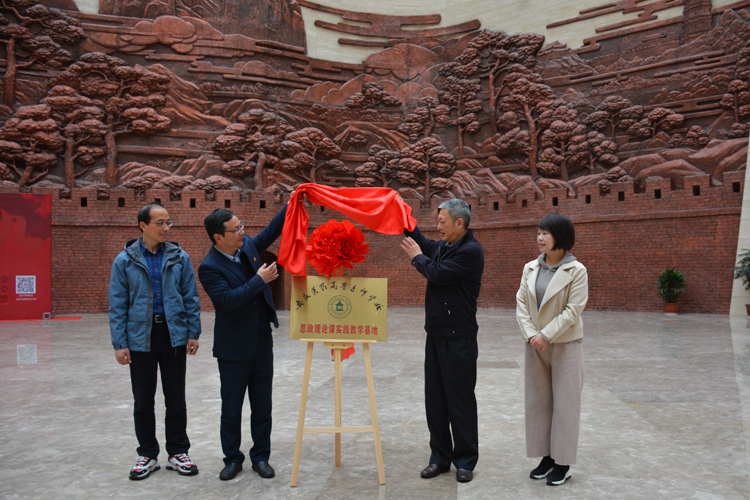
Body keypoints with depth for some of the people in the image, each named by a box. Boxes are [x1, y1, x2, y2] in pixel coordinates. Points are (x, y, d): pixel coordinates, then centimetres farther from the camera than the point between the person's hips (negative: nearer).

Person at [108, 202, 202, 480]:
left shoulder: (179, 257, 1)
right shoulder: (124, 261, -2)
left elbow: (191, 298, 4)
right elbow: (117, 305, -1)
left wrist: (193, 333, -1)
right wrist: (119, 343, -6)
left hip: (174, 335, 1)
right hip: (140, 339, 0)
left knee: (176, 399, 9)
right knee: (143, 401, 10)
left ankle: (177, 452, 22)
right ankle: (148, 455, 25)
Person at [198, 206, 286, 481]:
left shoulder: (247, 245, 2)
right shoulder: (209, 267, -17)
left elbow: (272, 231, 14)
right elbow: (228, 299, -26)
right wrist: (260, 280, -23)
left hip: (262, 341, 6)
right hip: (233, 348, -5)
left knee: (262, 404, 12)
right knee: (231, 406, 9)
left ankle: (261, 456, 25)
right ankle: (232, 458, 25)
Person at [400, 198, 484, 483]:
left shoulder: (471, 251, -15)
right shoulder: (442, 247, 11)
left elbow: (437, 273, -20)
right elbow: (425, 244, 32)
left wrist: (417, 257, -2)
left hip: (459, 339, -8)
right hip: (436, 334, 8)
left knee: (460, 401, 2)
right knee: (435, 400, 12)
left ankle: (465, 461, 15)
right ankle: (440, 457, 23)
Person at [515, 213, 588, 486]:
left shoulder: (576, 271, -9)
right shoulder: (530, 268, 5)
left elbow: (573, 310, -13)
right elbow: (521, 303, 2)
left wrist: (546, 335, -17)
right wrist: (530, 335, -12)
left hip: (565, 345, -5)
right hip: (535, 345, 5)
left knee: (564, 402, 4)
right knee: (538, 401, 11)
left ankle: (563, 463, 16)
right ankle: (546, 457, 24)